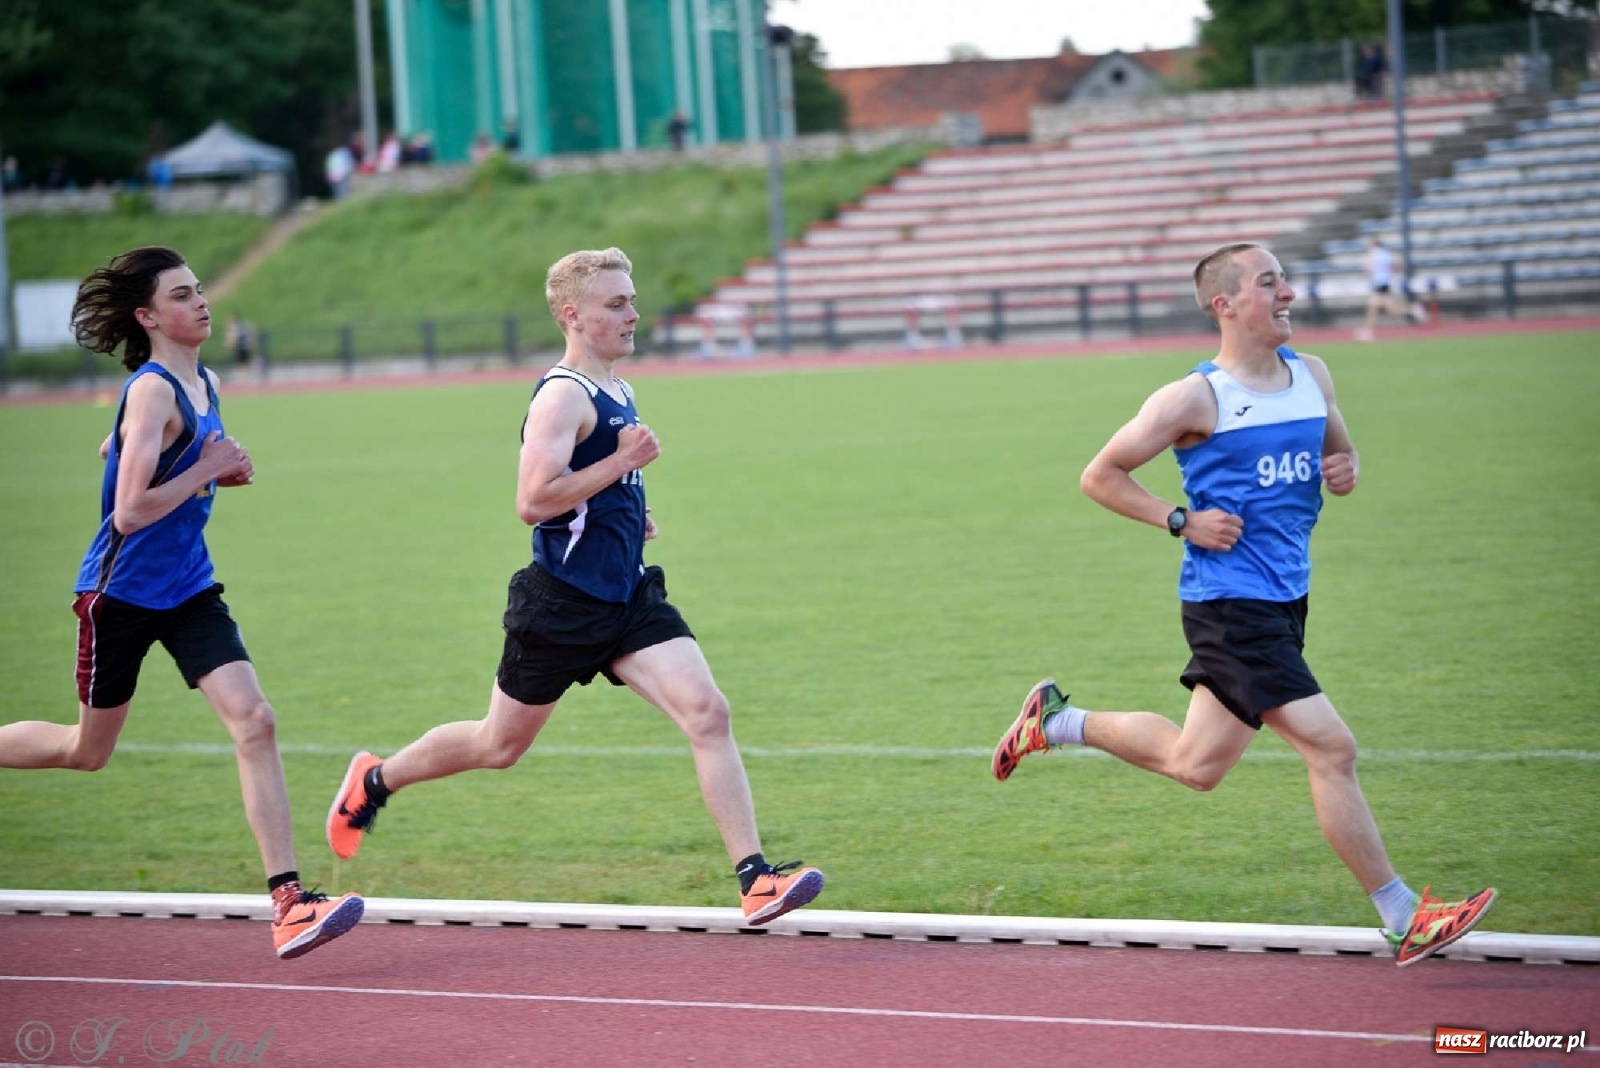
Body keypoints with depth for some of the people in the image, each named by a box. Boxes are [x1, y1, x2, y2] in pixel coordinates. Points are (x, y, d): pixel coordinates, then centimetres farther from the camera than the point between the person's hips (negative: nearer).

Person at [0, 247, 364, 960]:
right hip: (120, 593, -7)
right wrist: (208, 468, -19)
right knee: (87, 752, 10)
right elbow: (131, 511, -27)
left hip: (186, 591, 7)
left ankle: (288, 900, -16)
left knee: (253, 721, -11)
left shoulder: (204, 384, 6)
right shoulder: (151, 392, -20)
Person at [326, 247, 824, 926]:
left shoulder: (616, 392, 13)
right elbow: (533, 501, -28)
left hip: (628, 597, 7)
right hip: (561, 606, -7)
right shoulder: (563, 396, -16)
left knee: (708, 715, -11)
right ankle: (374, 781, 35)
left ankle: (755, 880, -14)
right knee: (500, 745, 10)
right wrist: (621, 464, -23)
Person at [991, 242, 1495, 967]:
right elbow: (1100, 477, -3)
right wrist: (1184, 520, -13)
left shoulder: (1312, 375, 10)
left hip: (1285, 597, 8)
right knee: (1331, 748, -12)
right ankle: (1405, 920, -5)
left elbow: (1339, 450, 26)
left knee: (1194, 764, 16)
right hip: (1231, 602, -8)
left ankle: (1056, 721, 35)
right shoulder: (1196, 398, -10)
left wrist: (1347, 470, 2)